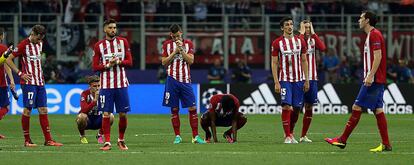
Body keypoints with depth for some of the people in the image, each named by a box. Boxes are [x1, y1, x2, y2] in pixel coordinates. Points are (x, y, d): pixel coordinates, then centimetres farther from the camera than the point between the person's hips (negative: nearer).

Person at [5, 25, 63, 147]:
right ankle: (27, 140, 1)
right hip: (29, 82, -7)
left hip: (40, 82, 7)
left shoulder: (39, 44, 12)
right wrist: (20, 73, -13)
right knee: (28, 110, -5)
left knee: (43, 110, 4)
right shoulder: (24, 45, -9)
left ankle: (48, 140, 4)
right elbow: (8, 60, -7)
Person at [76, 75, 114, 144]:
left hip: (98, 120, 2)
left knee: (110, 116, -26)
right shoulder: (85, 94, -18)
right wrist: (95, 100, -38)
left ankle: (99, 135, 1)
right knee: (82, 116, -37)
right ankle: (82, 136, -6)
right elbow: (84, 110, -31)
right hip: (87, 120, -2)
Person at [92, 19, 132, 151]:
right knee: (106, 114, -6)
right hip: (106, 84, -1)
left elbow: (129, 62, 4)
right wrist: (108, 65, -13)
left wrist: (118, 62, -13)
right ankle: (107, 142, -1)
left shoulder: (123, 42, 6)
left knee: (123, 114, 3)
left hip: (121, 84, 1)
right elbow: (95, 67, 2)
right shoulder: (99, 45, 3)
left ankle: (121, 140, 19)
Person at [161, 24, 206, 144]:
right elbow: (164, 62, 0)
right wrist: (175, 51, -10)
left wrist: (181, 49, -14)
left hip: (185, 80, 0)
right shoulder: (167, 44, 6)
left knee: (192, 108, -4)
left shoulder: (188, 44, 6)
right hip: (172, 79, 0)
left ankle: (195, 136, -1)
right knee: (174, 109, 1)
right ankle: (177, 136, 8)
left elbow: (191, 61, -4)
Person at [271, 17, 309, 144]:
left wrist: (306, 80, 6)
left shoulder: (300, 41, 8)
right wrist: (276, 82, -9)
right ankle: (287, 136, -8)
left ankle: (290, 132, 22)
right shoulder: (277, 43, -2)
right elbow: (274, 63, -2)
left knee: (296, 108, 5)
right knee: (286, 106, -13)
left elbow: (304, 61, 11)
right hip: (284, 79, -3)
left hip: (299, 79, 3)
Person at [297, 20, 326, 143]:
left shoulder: (313, 40, 10)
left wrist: (313, 33, -8)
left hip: (312, 78, 5)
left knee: (309, 107, 6)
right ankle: (290, 133, 6)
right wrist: (302, 33, -17)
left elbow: (322, 48, -10)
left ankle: (303, 136, 13)